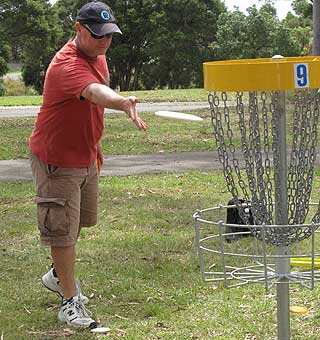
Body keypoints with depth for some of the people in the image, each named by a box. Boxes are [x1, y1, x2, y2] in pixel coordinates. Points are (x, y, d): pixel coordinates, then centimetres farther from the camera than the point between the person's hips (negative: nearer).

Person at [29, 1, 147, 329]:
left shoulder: (98, 56, 1)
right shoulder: (66, 65, -30)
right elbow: (95, 92, -51)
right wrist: (123, 102, -70)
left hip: (86, 156, 9)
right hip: (56, 160, -9)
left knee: (79, 220, 23)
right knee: (62, 229, -4)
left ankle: (58, 275, 44)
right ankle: (70, 301, 9)